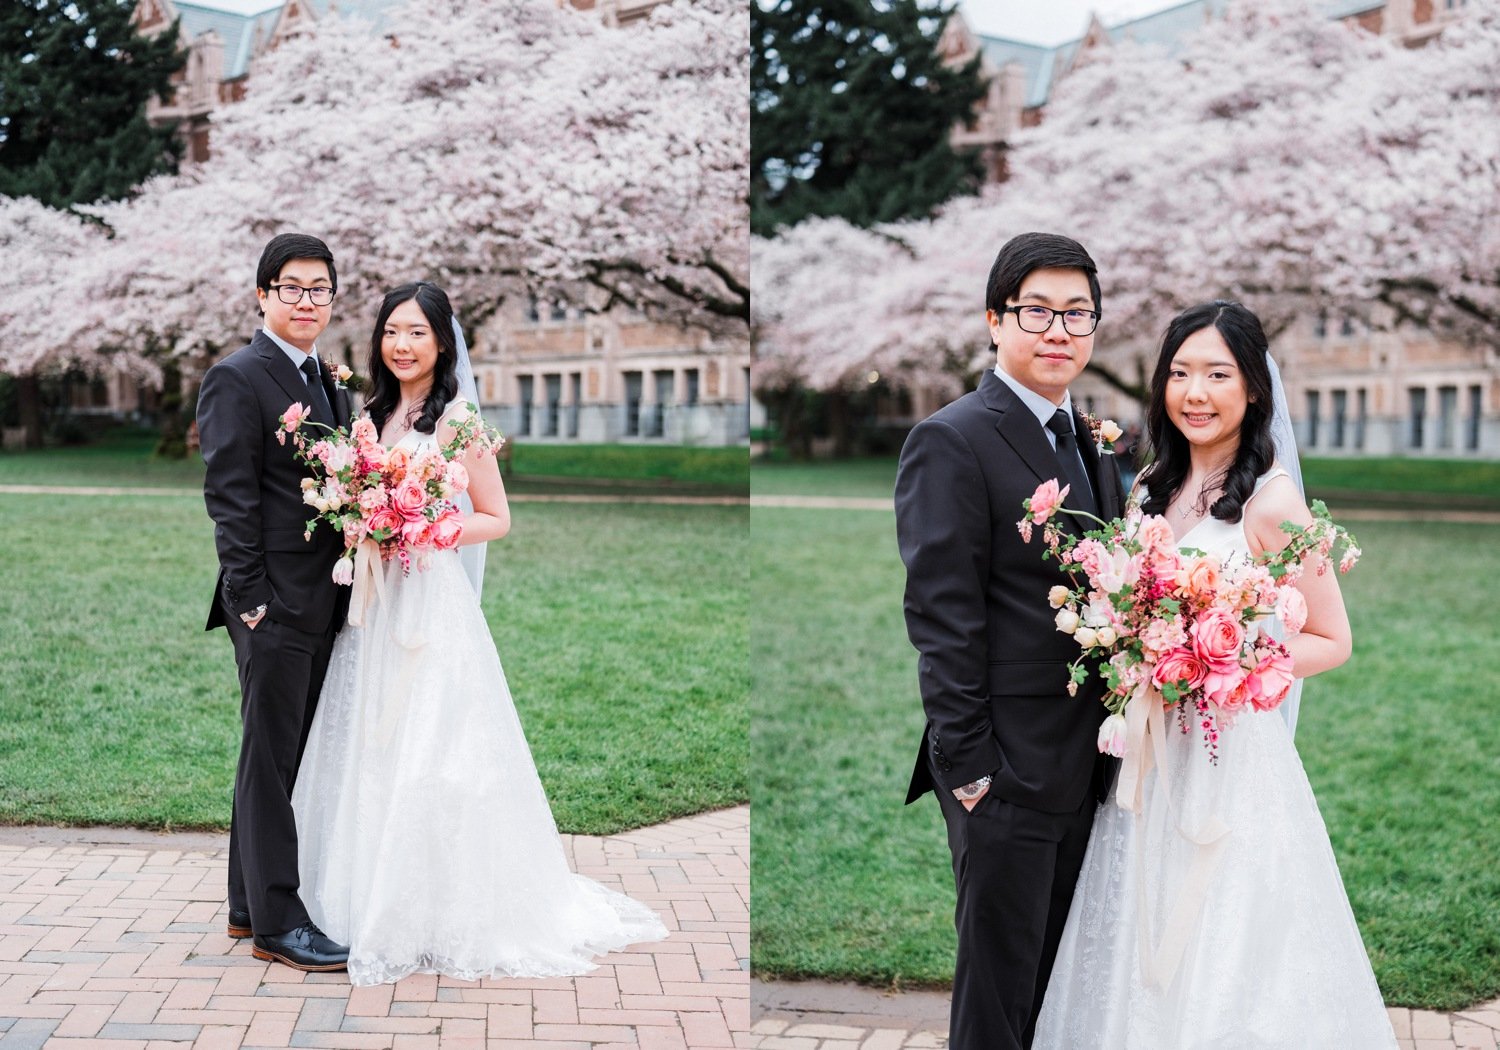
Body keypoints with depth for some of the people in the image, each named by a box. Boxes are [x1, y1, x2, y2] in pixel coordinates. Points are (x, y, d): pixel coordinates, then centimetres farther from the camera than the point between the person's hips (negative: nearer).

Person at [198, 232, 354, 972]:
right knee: (272, 757, -2)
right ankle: (274, 920, 5)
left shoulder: (334, 383, 17)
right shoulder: (237, 380, -9)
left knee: (288, 756, 14)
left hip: (322, 603, 8)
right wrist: (250, 598, -18)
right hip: (275, 603, -8)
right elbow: (230, 496, -14)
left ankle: (250, 902, 24)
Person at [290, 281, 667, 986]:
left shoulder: (458, 420, -6)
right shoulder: (373, 415, 12)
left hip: (432, 600, -6)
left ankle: (444, 915, 7)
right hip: (373, 605, 6)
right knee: (370, 754, 8)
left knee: (429, 757, -5)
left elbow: (496, 519, -5)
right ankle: (374, 905, 20)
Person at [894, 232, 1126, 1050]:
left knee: (1058, 980, 18)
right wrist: (968, 765, -19)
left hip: (1083, 765, 8)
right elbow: (943, 617, -17)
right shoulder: (951, 441, -13)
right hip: (1008, 767, -8)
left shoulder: (1092, 444, 13)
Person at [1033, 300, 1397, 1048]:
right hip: (1149, 756, 6)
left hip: (1232, 757, -6)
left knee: (1228, 964, 4)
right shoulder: (1152, 489, 8)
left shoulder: (1270, 499, -12)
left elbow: (1331, 641, -8)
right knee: (1144, 956, 13)